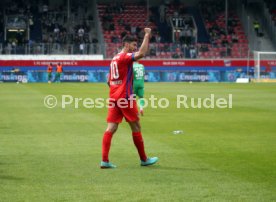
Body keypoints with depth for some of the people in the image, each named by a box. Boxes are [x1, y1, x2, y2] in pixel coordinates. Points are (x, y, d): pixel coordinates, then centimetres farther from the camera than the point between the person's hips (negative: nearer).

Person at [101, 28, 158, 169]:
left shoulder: (114, 59, 17)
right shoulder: (125, 57, -10)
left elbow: (109, 81, 23)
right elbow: (141, 54, -29)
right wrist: (147, 36, -21)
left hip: (114, 98, 8)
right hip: (125, 98, -8)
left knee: (111, 128, 0)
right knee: (136, 127, 4)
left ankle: (104, 160, -9)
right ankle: (144, 159, 14)